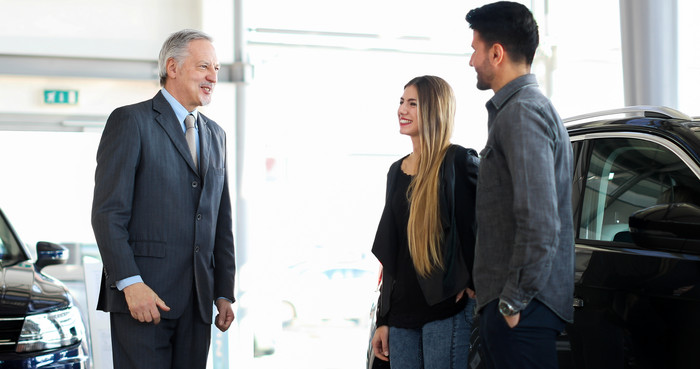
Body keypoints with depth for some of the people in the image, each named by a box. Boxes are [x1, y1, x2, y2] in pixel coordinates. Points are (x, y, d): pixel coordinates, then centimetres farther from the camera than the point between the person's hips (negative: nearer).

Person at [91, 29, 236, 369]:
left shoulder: (215, 135, 20)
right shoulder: (130, 121, -1)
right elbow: (107, 211, -9)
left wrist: (224, 293, 15)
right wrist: (130, 283, -18)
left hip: (197, 302, 6)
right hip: (141, 294, -6)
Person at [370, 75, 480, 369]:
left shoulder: (459, 162, -7)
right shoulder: (397, 171, 14)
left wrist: (478, 281, -8)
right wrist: (382, 320, 15)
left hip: (446, 311, -6)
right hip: (402, 314, 7)